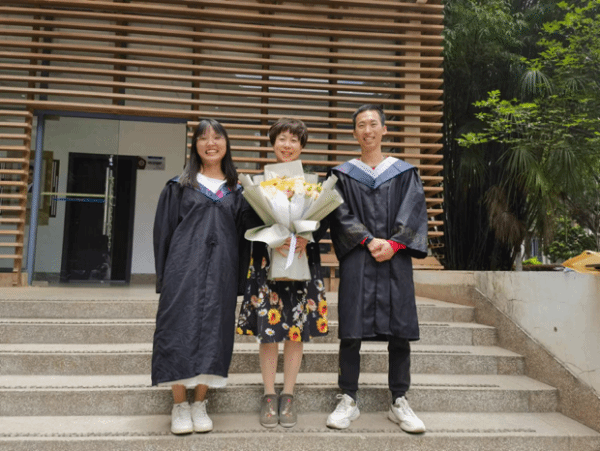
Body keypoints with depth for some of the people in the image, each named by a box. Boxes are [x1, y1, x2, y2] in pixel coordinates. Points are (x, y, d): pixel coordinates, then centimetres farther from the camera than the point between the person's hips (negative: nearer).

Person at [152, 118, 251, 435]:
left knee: (213, 331, 2)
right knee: (181, 328, -3)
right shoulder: (179, 186, 8)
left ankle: (199, 404, 15)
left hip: (221, 269, 2)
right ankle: (179, 405, 10)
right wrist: (163, 275, -3)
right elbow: (164, 230, 5)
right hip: (184, 267, -1)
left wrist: (239, 279, 0)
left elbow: (242, 234, 10)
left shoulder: (236, 191, 12)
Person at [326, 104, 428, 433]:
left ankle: (399, 403, 15)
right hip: (356, 261, -1)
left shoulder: (404, 172, 12)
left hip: (395, 259, 1)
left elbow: (413, 213, 2)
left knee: (399, 332, 3)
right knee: (351, 331, -1)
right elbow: (341, 214, -1)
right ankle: (348, 401, 11)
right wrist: (369, 241, -13)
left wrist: (392, 244, -11)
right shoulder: (344, 174, 10)